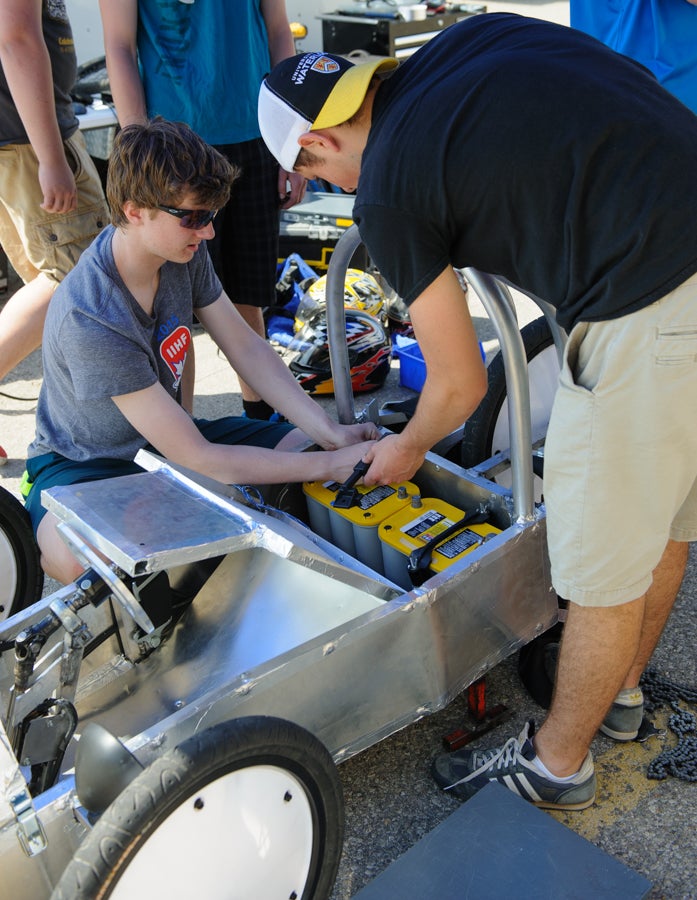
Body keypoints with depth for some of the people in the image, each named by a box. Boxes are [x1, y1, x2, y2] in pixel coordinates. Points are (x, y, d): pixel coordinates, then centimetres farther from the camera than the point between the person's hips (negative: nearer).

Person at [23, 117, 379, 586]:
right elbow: (198, 458, -32)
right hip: (85, 462, -7)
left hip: (168, 434, 7)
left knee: (303, 444, -9)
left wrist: (329, 433, -18)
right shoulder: (89, 321, -34)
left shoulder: (183, 250, -12)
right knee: (78, 558, -40)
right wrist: (332, 465, -30)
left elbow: (247, 347, -5)